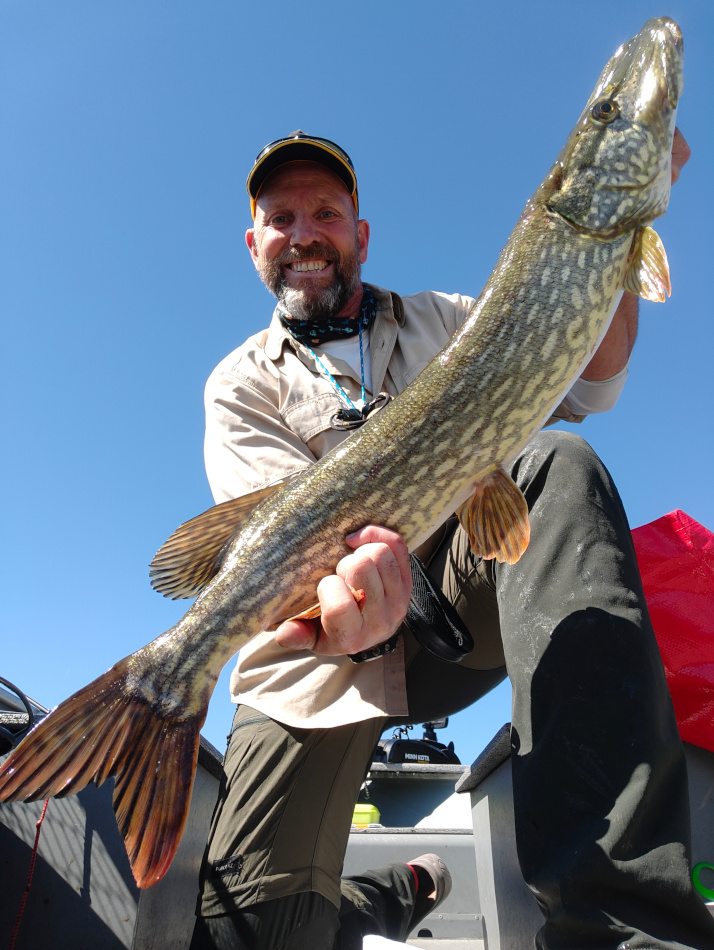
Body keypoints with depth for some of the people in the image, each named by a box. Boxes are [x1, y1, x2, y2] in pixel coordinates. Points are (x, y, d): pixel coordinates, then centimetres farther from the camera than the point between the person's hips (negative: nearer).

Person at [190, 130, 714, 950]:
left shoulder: (444, 321, 18)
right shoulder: (241, 382, 9)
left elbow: (584, 384, 7)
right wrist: (337, 577, -34)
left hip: (466, 600, 2)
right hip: (322, 649, 0)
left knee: (555, 467, -28)